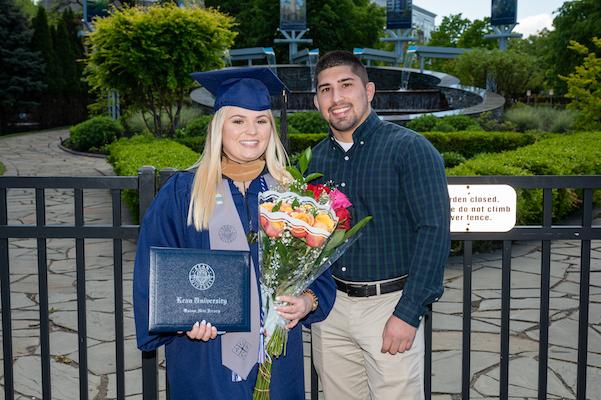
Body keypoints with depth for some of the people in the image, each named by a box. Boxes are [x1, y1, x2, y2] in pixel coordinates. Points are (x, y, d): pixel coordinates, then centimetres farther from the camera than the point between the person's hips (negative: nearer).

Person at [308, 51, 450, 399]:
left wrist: (408, 314, -19)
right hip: (329, 307, 5)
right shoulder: (318, 158, 7)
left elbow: (433, 231, -15)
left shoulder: (409, 148, -9)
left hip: (389, 305, -5)